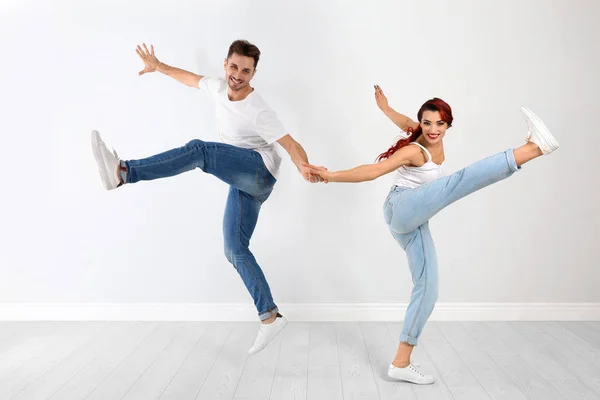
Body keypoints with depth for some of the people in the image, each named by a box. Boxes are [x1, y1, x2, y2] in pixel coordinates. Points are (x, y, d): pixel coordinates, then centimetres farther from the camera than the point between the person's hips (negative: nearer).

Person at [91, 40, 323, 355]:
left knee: (199, 150, -28)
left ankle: (123, 172, -39)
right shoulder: (219, 87, 4)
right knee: (235, 250, 1)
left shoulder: (258, 112, -18)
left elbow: (291, 144, -22)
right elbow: (193, 79, 25)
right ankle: (270, 316, 2)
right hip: (243, 182, 8)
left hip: (260, 172, -8)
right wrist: (159, 67, 33)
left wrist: (305, 169, -41)